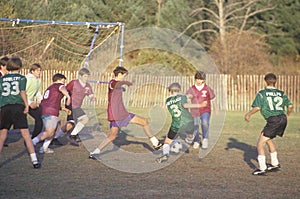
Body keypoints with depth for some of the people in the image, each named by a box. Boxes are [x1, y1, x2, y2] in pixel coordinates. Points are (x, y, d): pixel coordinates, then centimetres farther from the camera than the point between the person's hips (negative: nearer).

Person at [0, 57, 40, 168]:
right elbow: (22, 92, -6)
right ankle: (34, 160, -4)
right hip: (18, 106, -2)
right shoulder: (21, 78, 7)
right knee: (26, 134, -1)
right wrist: (27, 105, -2)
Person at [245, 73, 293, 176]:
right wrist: (287, 115, 28)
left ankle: (262, 169, -9)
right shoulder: (281, 93, 14)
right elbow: (290, 106, 8)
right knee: (268, 139, 28)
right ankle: (275, 164, 33)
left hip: (273, 120, -7)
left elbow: (257, 107, -10)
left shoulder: (262, 93, -1)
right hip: (283, 119, 7)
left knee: (260, 143, 0)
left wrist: (248, 114, 6)